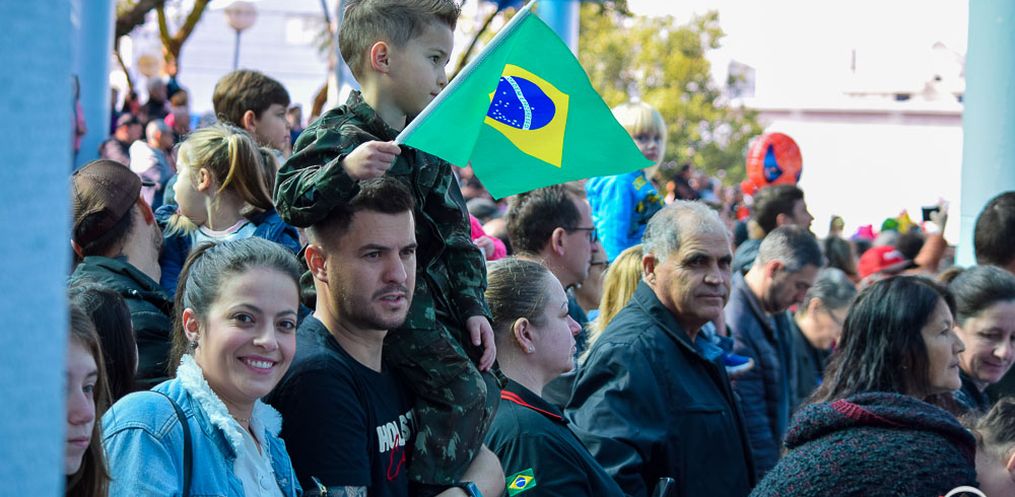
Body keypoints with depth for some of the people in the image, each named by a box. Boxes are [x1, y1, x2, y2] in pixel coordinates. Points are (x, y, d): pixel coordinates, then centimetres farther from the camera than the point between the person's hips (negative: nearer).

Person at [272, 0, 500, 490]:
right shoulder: (338, 133, -12)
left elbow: (456, 234, 14)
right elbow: (289, 199, -25)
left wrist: (473, 305, 6)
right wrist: (345, 170, -42)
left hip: (435, 287, 9)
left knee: (485, 389, 11)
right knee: (460, 391, -17)